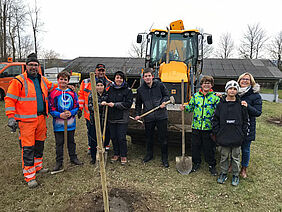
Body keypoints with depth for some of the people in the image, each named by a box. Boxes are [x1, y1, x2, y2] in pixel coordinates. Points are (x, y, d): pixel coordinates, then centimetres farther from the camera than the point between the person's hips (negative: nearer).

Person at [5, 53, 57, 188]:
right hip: (26, 120, -6)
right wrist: (11, 117, -13)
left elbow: (53, 88, 30)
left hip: (41, 118, 6)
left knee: (39, 144, 17)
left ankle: (38, 167, 35)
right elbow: (10, 99, -7)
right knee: (28, 148, -3)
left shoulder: (42, 80, 12)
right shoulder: (18, 81, -6)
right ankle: (29, 176, 7)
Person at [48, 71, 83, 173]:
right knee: (59, 143, 7)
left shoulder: (72, 93, 2)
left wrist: (71, 113, -15)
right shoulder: (53, 93, -5)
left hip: (71, 122, 2)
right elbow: (51, 109, -4)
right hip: (58, 122, -2)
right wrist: (60, 115, -20)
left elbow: (76, 107, 4)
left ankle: (73, 158, 31)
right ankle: (59, 162, 19)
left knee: (71, 141, 16)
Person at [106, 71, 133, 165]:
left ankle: (123, 155, 15)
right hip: (111, 118, 5)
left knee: (122, 138, -2)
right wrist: (105, 103, -3)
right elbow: (107, 100, 21)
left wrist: (115, 104, -14)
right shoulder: (110, 89, 11)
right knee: (113, 137, 10)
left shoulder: (127, 90, -3)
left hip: (122, 118, -4)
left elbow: (128, 104, -10)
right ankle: (116, 154, 27)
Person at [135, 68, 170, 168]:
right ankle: (149, 154, 37)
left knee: (163, 138, 4)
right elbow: (138, 104, 15)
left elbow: (166, 95, 9)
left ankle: (165, 158, 19)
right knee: (149, 138, 16)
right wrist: (137, 114, 5)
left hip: (161, 116, -2)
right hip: (148, 117, 2)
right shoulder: (140, 89, 5)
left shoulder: (160, 85, -1)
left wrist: (164, 102, -11)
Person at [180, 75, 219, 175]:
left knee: (209, 147, 8)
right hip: (196, 126, 3)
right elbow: (191, 107, 12)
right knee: (195, 146, 13)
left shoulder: (215, 97, -1)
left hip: (209, 127, -2)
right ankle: (196, 163, 32)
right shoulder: (195, 96, 6)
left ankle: (212, 165, 27)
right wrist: (184, 107, -6)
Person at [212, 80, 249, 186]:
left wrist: (243, 134, 0)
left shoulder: (241, 104, 0)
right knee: (224, 157, 13)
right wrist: (216, 133, -1)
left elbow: (245, 121, 5)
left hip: (237, 138, 0)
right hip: (223, 137, 0)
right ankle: (223, 173, 29)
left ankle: (235, 175, 28)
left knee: (236, 157, 12)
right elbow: (215, 119, 3)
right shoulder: (220, 104, 0)